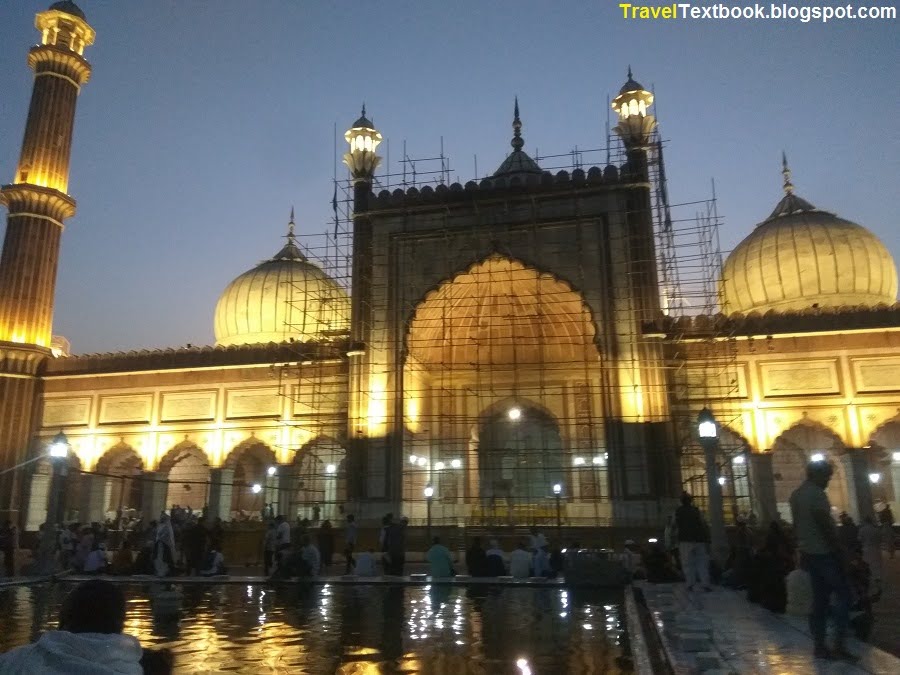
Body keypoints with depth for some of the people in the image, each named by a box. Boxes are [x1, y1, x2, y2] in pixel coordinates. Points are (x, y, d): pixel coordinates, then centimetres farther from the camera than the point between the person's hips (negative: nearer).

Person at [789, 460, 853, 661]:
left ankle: (819, 646, 11)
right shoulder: (817, 494, -16)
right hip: (824, 553, -8)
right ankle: (839, 644, -3)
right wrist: (840, 553, -15)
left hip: (809, 553, 8)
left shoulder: (795, 495, 13)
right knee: (843, 595, 0)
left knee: (820, 599, 11)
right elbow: (826, 526, -19)